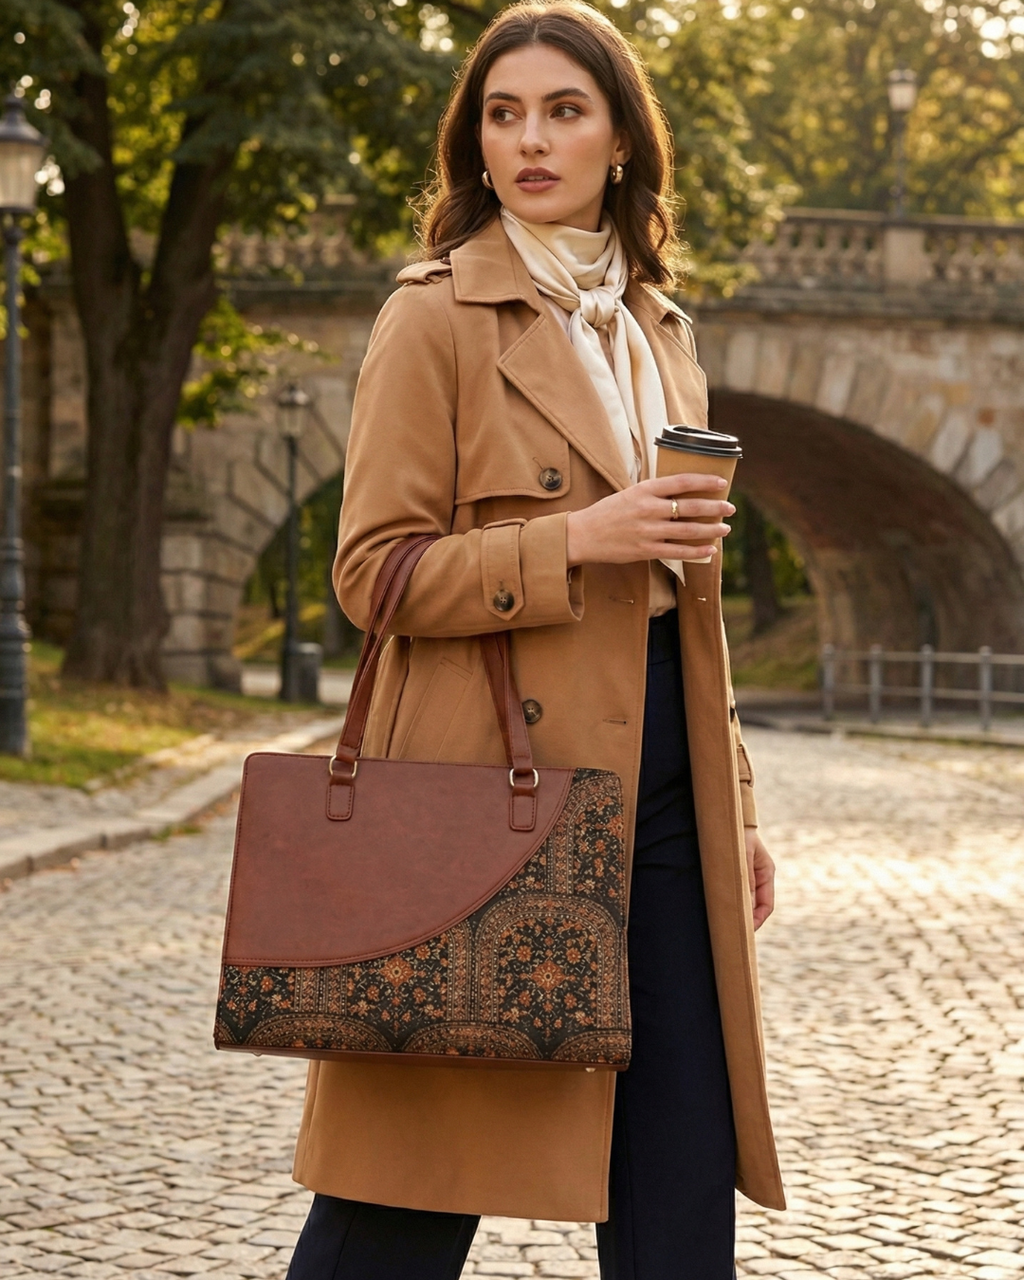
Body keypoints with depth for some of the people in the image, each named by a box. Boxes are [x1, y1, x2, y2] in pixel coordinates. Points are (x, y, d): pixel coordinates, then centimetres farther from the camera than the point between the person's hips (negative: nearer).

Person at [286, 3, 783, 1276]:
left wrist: (734, 806, 16)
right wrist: (576, 541, -19)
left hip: (657, 787, 6)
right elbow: (376, 572, -9)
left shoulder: (657, 328, 17)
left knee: (684, 1173, 6)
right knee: (423, 1168, -1)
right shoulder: (435, 316, -3)